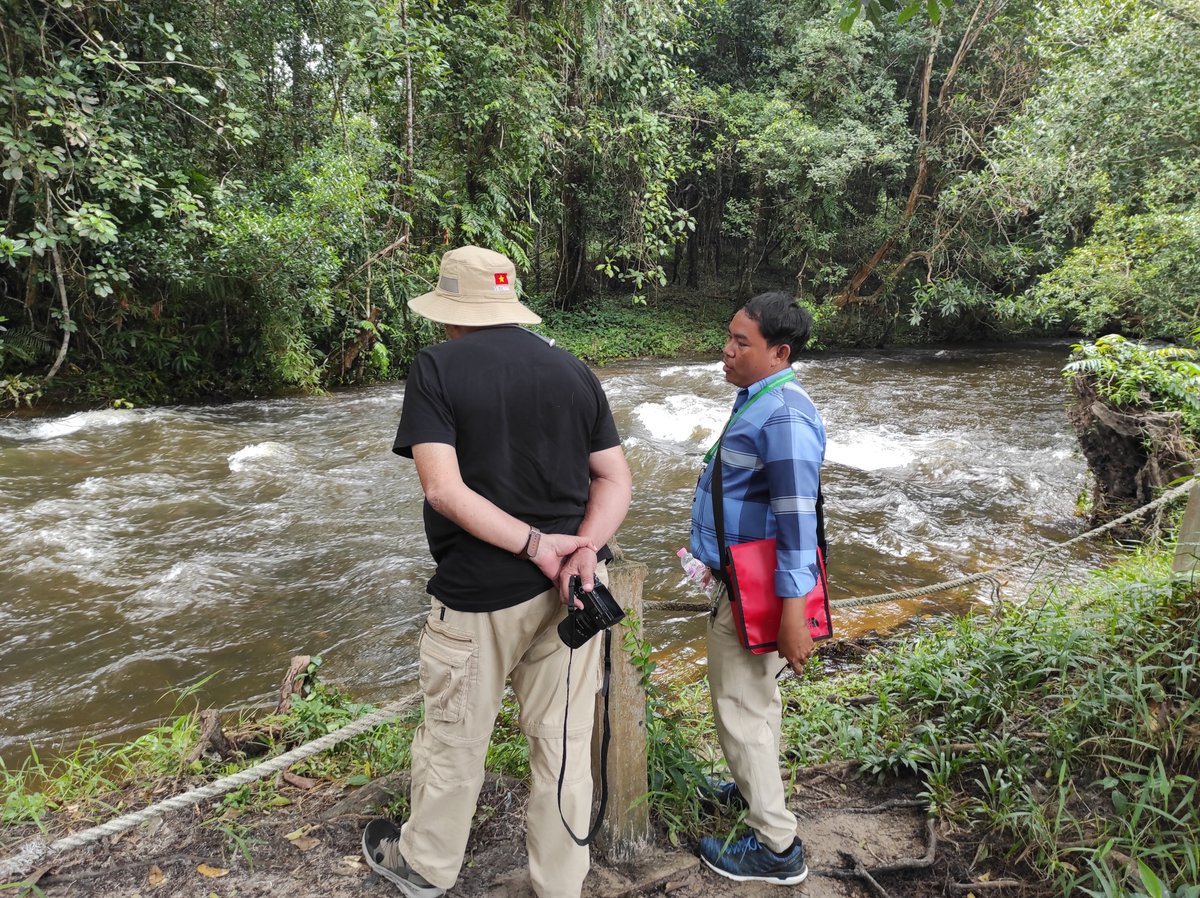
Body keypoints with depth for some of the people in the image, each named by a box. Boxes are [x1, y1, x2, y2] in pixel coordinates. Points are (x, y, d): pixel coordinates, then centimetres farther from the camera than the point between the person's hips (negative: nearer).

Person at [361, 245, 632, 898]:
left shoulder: (438, 367, -8)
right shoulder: (574, 372, 5)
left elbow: (443, 488, -19)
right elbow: (616, 479, 1)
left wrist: (535, 544, -18)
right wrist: (583, 550, -12)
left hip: (480, 593, -3)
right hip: (569, 588, 4)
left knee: (453, 736, 17)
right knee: (564, 742, 15)